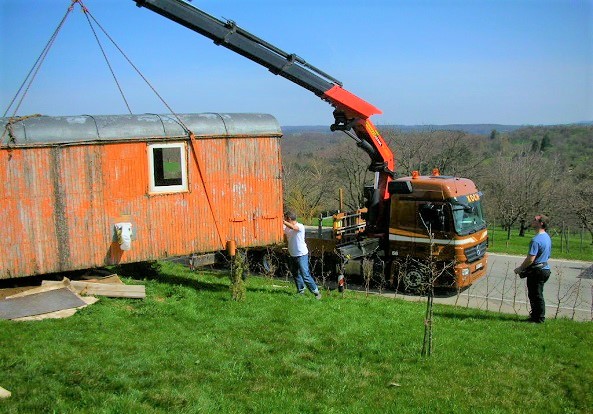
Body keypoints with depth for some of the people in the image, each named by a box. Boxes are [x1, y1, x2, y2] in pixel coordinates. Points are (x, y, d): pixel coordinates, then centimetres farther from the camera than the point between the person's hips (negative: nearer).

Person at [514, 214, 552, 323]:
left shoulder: (536, 240, -23)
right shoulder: (547, 237, 9)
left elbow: (531, 259, -25)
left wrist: (520, 268, -12)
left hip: (537, 271, -9)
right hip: (545, 268, 9)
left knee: (535, 295, 2)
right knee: (538, 294, 18)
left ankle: (539, 317, 9)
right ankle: (536, 314, 26)